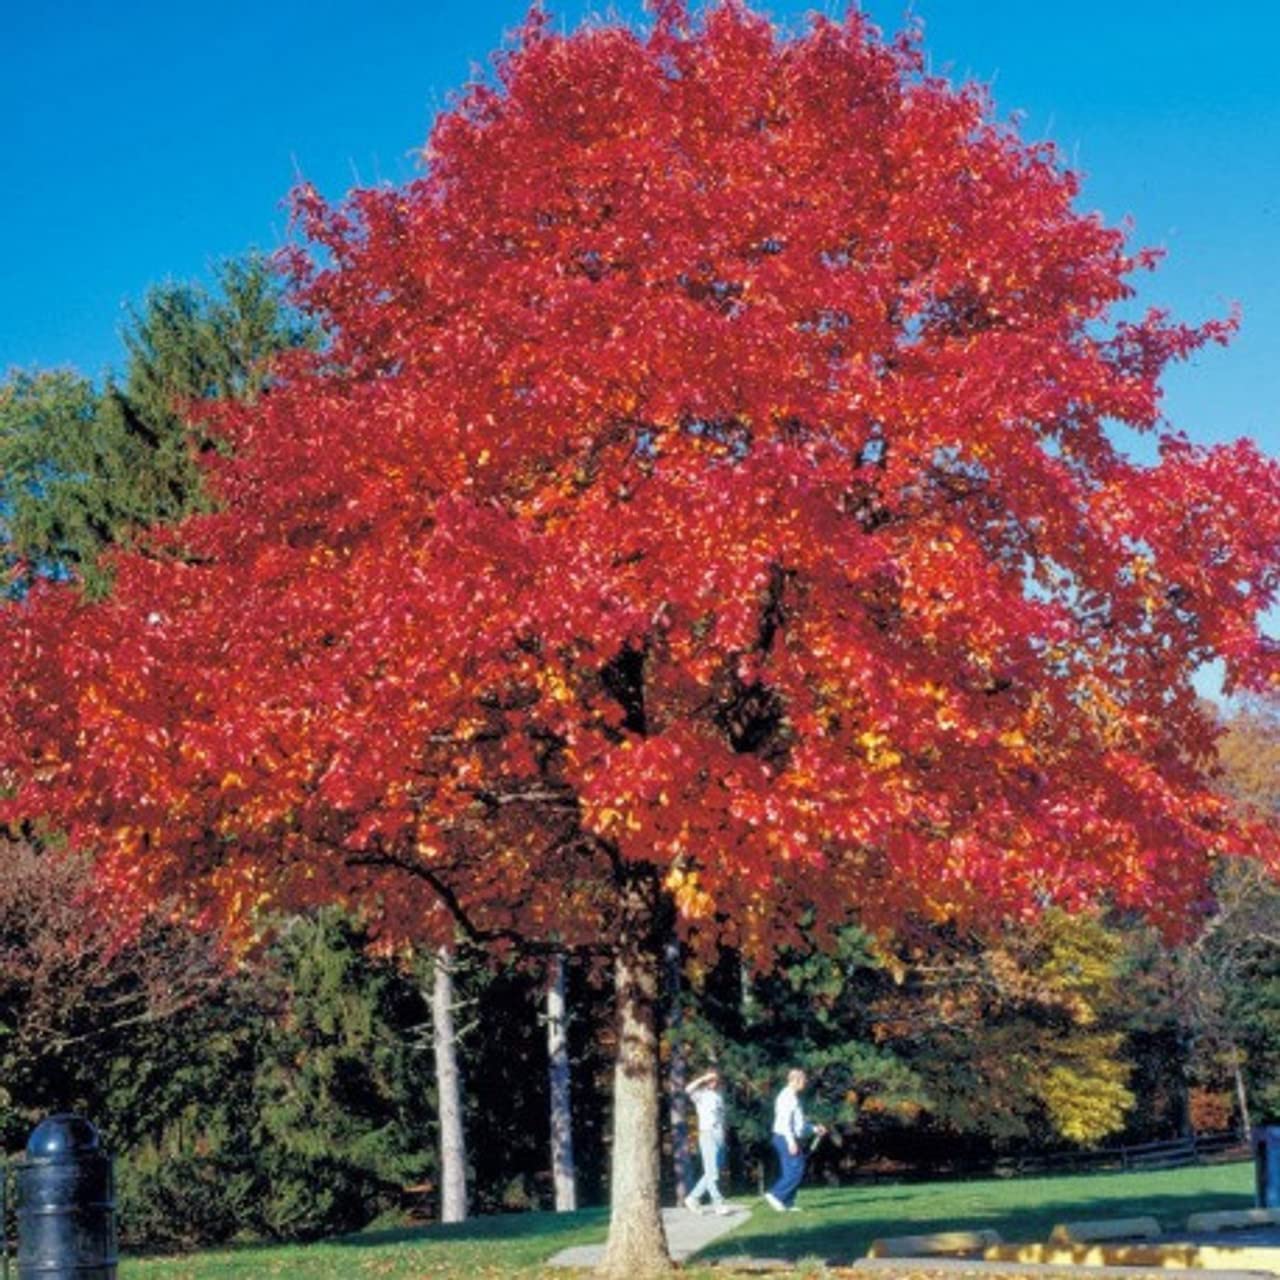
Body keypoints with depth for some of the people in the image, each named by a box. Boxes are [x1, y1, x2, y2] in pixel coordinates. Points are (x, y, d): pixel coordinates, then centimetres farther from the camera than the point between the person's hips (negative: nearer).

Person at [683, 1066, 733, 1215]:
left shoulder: (719, 1093, 15)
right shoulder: (701, 1094, -4)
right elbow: (688, 1089, -26)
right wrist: (704, 1078, -20)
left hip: (720, 1136, 7)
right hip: (707, 1134, -7)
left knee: (712, 1172, 9)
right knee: (712, 1172, -7)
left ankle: (693, 1198, 19)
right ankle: (718, 1203, -5)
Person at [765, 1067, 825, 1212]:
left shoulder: (793, 1097, 19)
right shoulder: (787, 1096, -12)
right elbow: (784, 1121, -21)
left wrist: (814, 1129, 19)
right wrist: (791, 1141, -26)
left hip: (789, 1139, 10)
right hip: (786, 1138, -10)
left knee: (789, 1172, 8)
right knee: (796, 1170, -11)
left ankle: (787, 1202, 9)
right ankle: (775, 1194, -13)